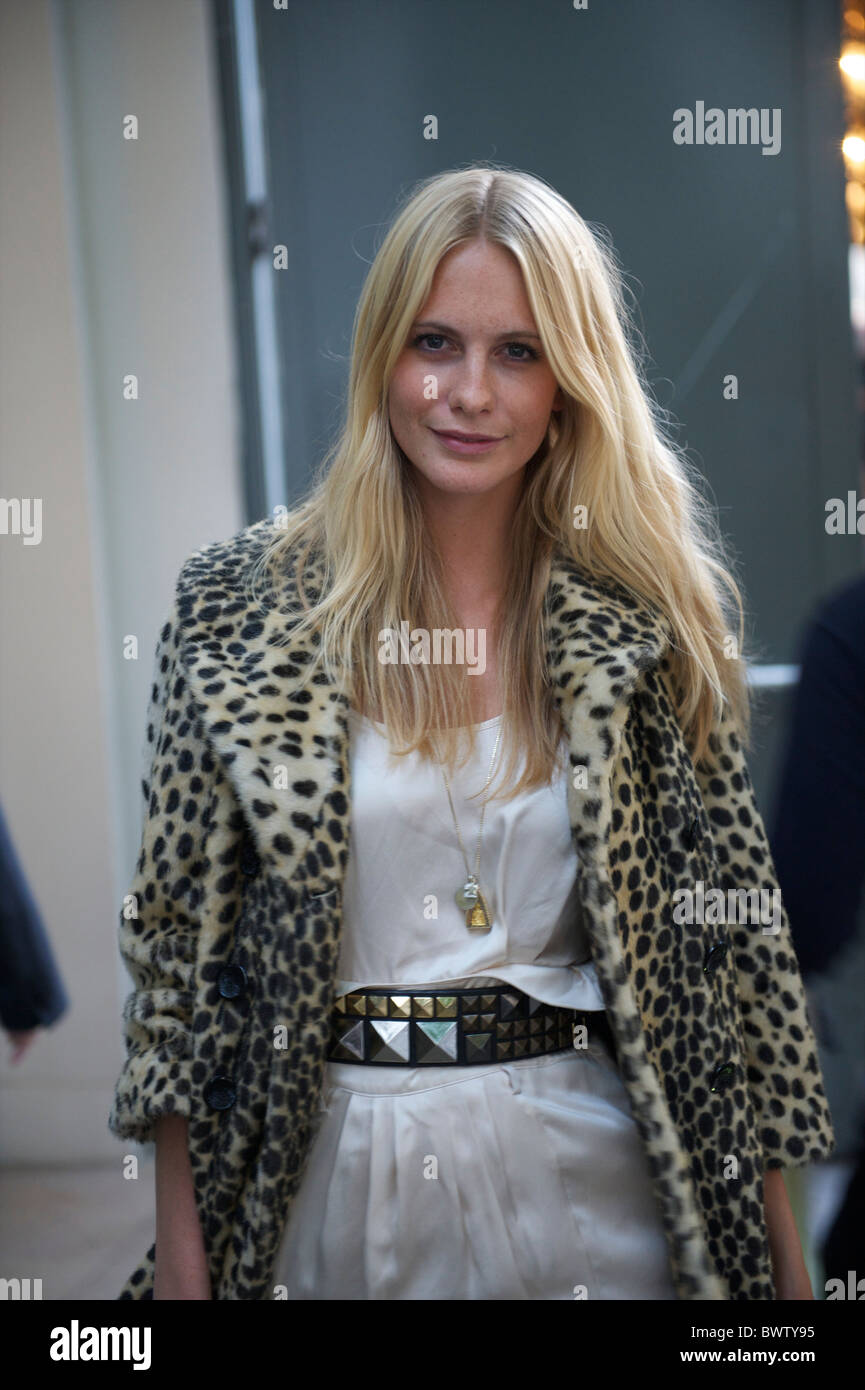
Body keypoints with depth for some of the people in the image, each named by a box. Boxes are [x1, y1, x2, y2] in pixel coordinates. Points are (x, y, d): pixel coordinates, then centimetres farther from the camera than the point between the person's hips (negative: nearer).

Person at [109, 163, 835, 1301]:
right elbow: (181, 932, -2)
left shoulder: (651, 621, -2)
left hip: (589, 1174, 1)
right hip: (333, 1178, 0)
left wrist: (776, 1238, 3)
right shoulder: (237, 604, -4)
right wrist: (181, 1249, -3)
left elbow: (730, 925, 2)